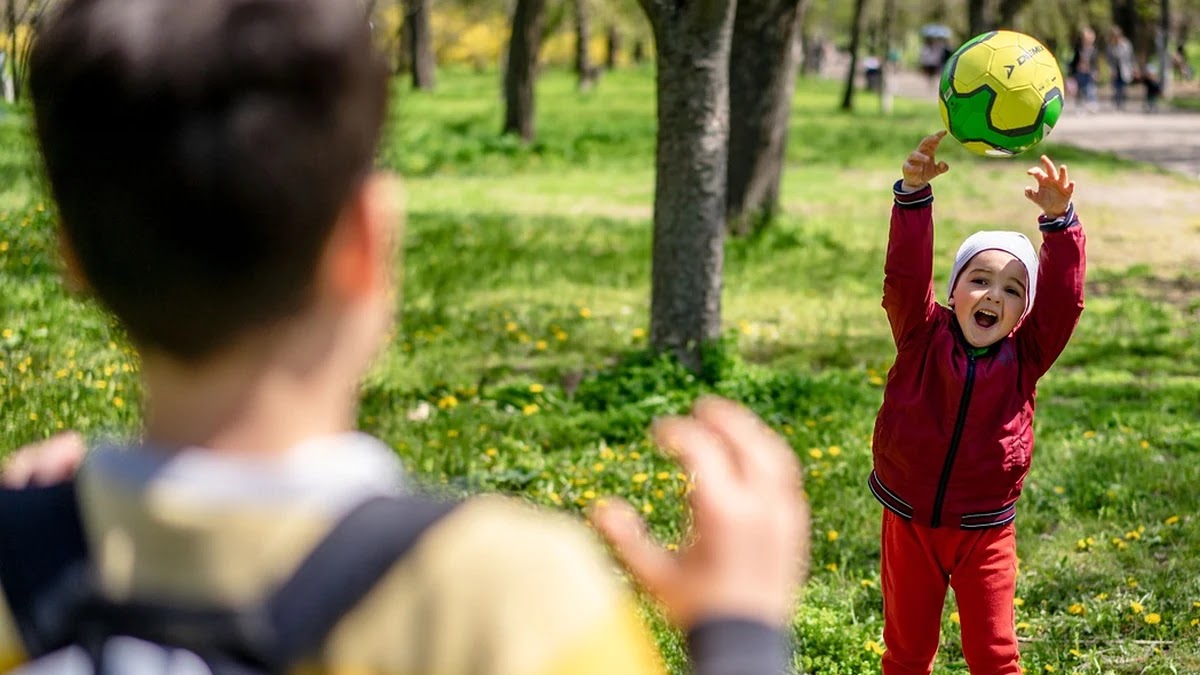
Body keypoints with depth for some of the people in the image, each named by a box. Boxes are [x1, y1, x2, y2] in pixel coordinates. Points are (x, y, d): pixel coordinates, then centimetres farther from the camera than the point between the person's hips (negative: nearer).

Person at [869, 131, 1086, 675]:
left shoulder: (1025, 358, -5)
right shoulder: (923, 339, -7)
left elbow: (1062, 298, -17)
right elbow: (905, 275, -19)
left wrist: (1058, 221, -29)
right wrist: (914, 193, -31)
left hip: (984, 533, 0)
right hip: (909, 523, 0)